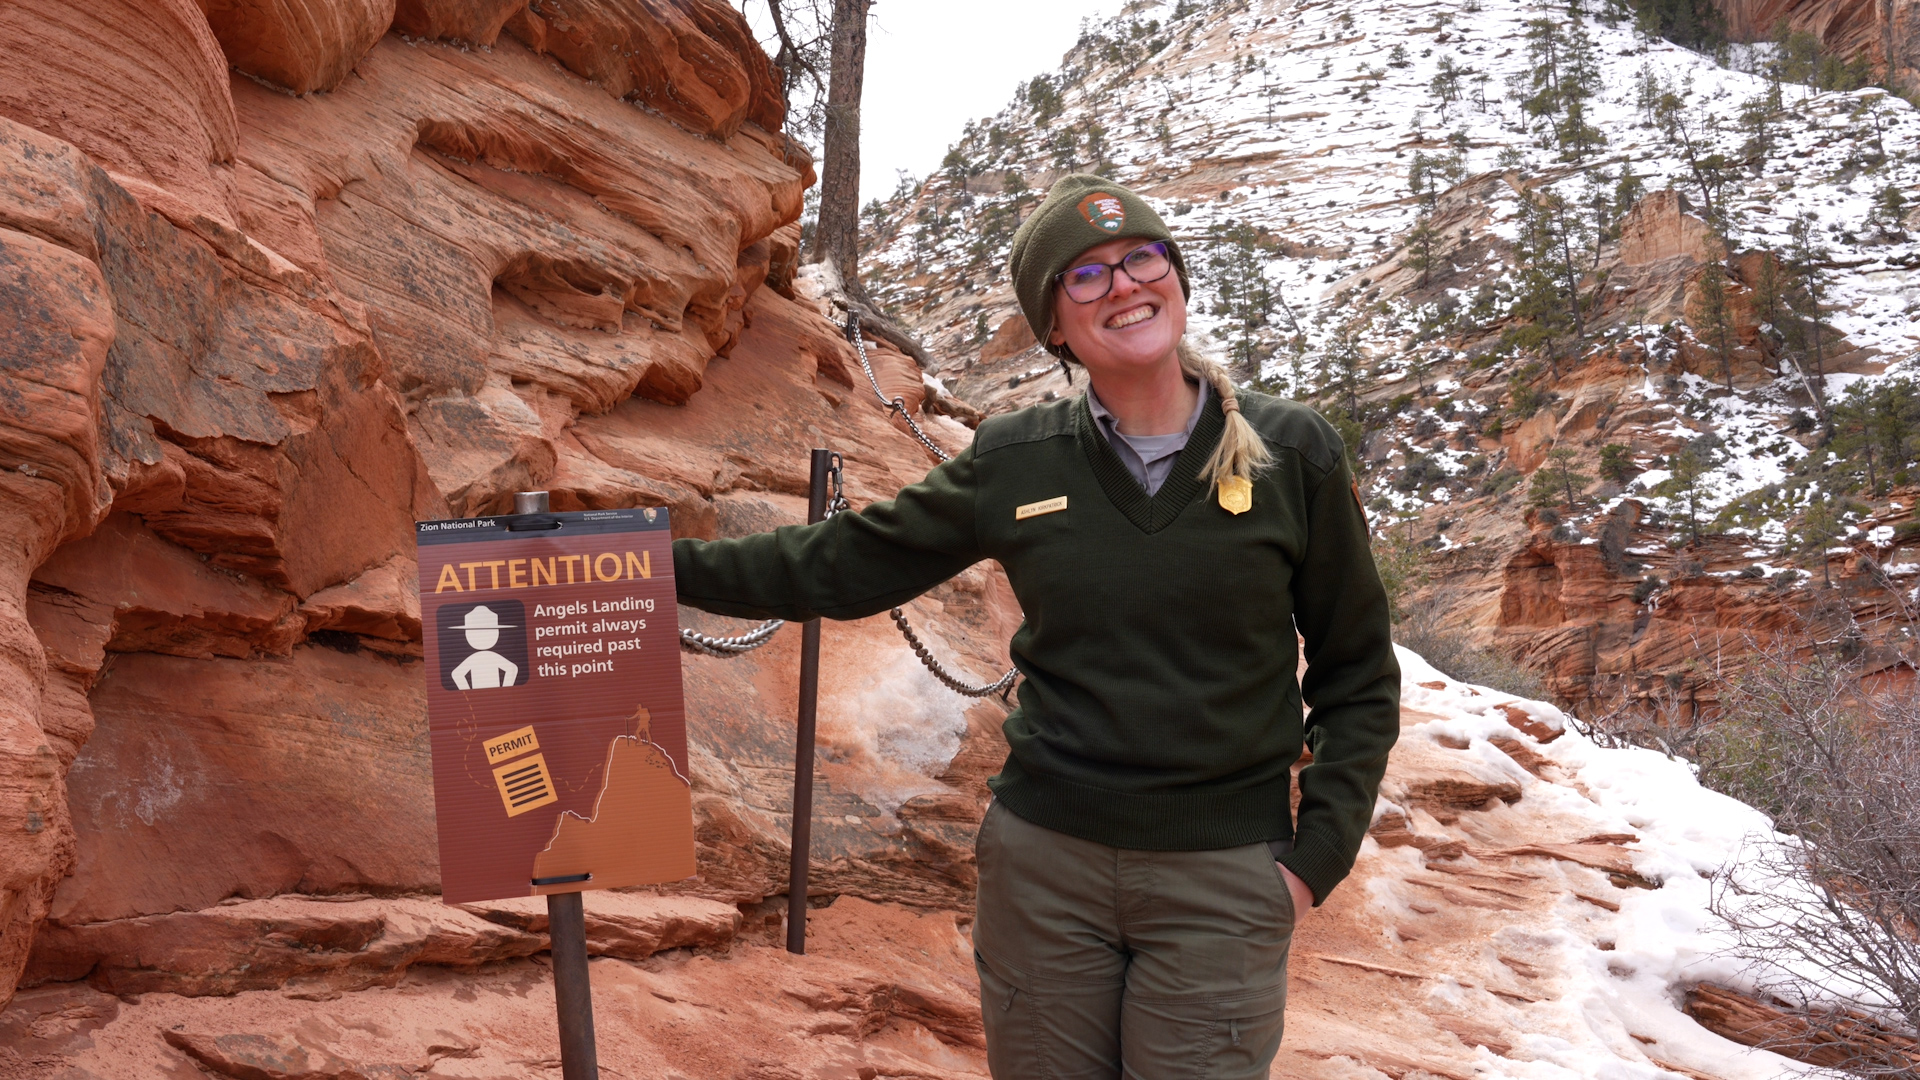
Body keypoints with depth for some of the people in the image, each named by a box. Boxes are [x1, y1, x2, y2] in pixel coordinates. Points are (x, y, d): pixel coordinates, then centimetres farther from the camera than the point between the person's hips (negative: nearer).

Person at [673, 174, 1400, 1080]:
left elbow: (1357, 678, 2)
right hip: (1042, 863, 2)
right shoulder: (1014, 463, 0)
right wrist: (672, 564, 6)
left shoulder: (1293, 456, -4)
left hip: (1221, 878, -1)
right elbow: (843, 562, 8)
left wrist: (1317, 856, -6)